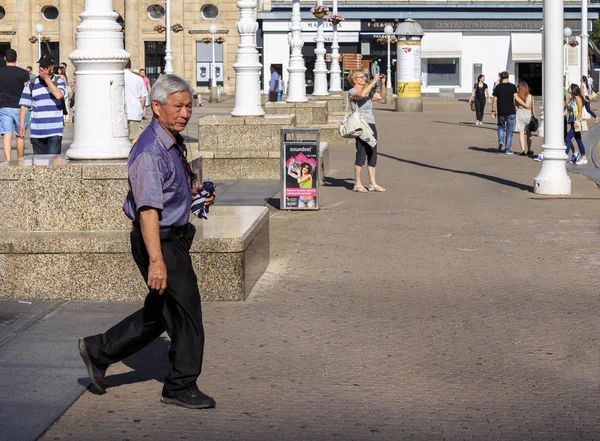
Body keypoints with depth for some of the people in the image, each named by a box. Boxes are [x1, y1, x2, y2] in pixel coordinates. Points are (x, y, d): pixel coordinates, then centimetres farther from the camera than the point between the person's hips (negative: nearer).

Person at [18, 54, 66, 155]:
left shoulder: (59, 81, 6)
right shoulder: (31, 84, 10)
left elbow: (59, 95, -16)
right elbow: (24, 106, 8)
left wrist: (47, 78, -11)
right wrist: (21, 125, -1)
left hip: (55, 131, -3)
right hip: (37, 131, 3)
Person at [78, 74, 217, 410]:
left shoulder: (175, 143, 11)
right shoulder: (150, 151, -21)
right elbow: (148, 208, -28)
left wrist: (195, 194, 9)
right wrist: (156, 260, -33)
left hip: (176, 238, 10)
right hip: (160, 240, -10)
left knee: (160, 312, 17)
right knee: (186, 311, -2)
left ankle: (99, 351, 27)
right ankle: (181, 387, 12)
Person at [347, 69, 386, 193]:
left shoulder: (368, 91, 19)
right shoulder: (352, 92, -4)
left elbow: (381, 96, 23)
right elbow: (362, 94, -25)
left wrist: (383, 83, 9)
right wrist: (374, 81, -20)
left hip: (371, 124, 8)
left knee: (372, 154, 7)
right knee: (361, 154, -10)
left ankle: (373, 183, 11)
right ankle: (357, 184, -6)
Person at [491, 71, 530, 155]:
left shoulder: (498, 87, 0)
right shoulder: (512, 86, -3)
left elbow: (494, 100, 0)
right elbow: (516, 98, -12)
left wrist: (493, 111, 9)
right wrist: (526, 105, -6)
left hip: (501, 112, 1)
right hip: (510, 112, -1)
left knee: (501, 127, 23)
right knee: (509, 130, 5)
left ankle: (501, 141, -2)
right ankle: (507, 149, 4)